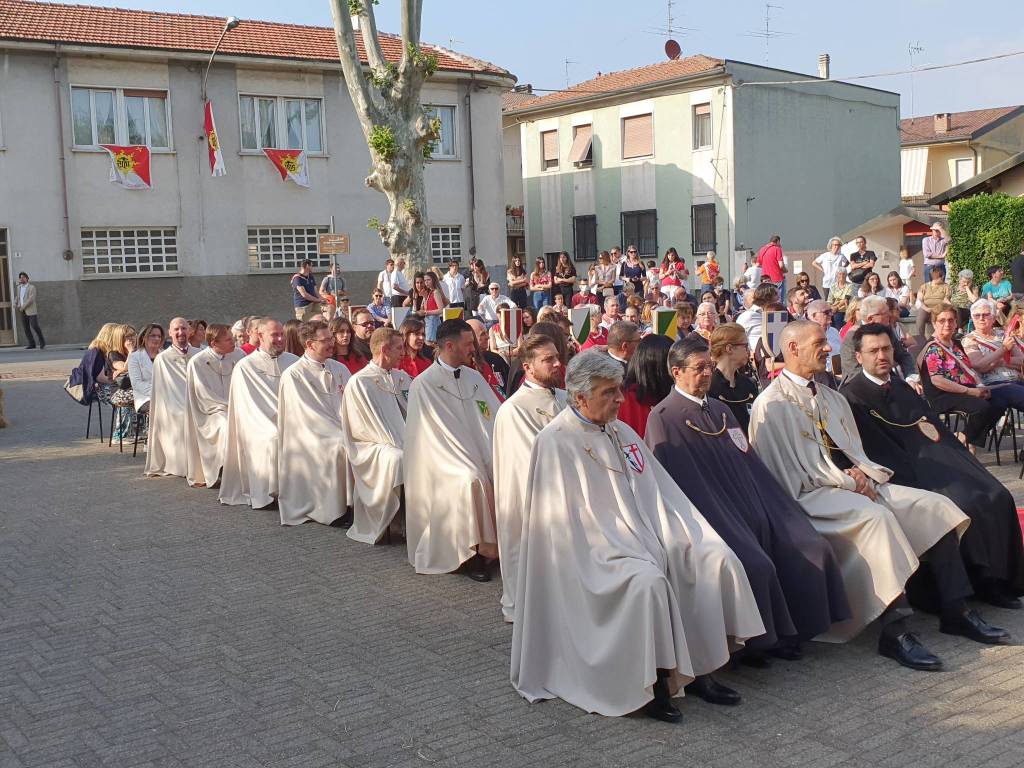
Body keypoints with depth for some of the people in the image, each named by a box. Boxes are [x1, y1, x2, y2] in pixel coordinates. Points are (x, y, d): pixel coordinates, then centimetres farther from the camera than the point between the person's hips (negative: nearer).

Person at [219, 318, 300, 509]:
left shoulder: (293, 361, 16)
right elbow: (250, 408, -5)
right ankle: (272, 492, -21)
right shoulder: (245, 367, 2)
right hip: (263, 428, -3)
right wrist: (276, 429, -17)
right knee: (275, 441, -34)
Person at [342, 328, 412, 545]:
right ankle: (388, 523, -21)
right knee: (397, 458, -35)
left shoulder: (402, 377, 16)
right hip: (372, 445, -6)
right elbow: (376, 425, -11)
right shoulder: (359, 382, -6)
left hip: (405, 440, 6)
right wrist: (403, 447, -18)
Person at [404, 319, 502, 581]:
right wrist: (470, 465, -18)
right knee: (472, 480, -32)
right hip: (446, 461, -5)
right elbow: (435, 436, -10)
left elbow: (496, 420, 11)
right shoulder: (424, 384, -5)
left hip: (479, 455, 5)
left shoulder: (474, 377, 14)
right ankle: (473, 554, -19)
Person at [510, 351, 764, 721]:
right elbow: (570, 515, -14)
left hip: (649, 536, 8)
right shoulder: (556, 442, -9)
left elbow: (660, 491, 15)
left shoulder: (621, 431, 15)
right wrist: (630, 553, -20)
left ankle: (702, 672, -2)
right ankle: (648, 686, -17)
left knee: (719, 560, -10)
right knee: (647, 580, -35)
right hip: (597, 550, -8)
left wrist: (686, 536, 0)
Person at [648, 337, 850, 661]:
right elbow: (676, 483, -11)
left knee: (814, 549, -9)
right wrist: (725, 525, -18)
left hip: (751, 512, 8)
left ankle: (791, 630, 5)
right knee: (755, 565, -29)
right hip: (713, 516, -7)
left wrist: (776, 510, 11)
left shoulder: (720, 410, 19)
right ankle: (762, 640, -5)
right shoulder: (663, 419, -5)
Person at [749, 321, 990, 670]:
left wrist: (861, 473, -5)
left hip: (855, 484, 8)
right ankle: (895, 631, -34)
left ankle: (955, 611, -2)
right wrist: (848, 480, -14)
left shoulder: (832, 398, 21)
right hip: (810, 495, -8)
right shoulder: (772, 404, -5)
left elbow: (855, 453, 19)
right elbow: (789, 466, -12)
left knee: (936, 506, -6)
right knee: (876, 515, -35)